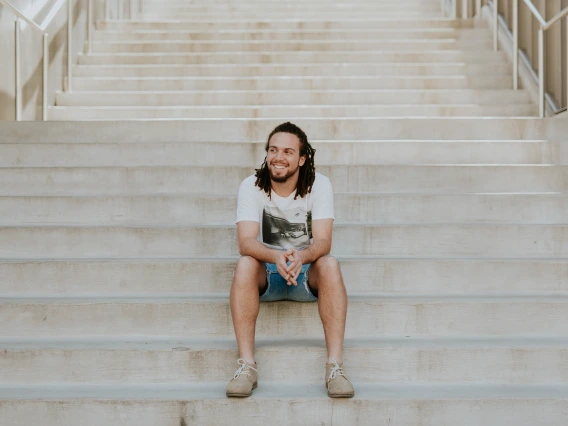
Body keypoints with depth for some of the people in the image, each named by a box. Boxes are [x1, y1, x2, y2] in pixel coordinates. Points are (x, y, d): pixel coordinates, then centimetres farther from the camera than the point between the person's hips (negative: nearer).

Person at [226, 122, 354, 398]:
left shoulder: (319, 185, -10)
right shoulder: (251, 186, -10)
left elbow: (323, 241, -20)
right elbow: (246, 242, -22)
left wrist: (301, 257, -45)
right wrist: (277, 257, -45)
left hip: (307, 272, 0)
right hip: (267, 273, 0)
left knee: (329, 264, -33)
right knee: (245, 264, -32)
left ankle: (335, 366, -35)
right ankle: (246, 365, -33)